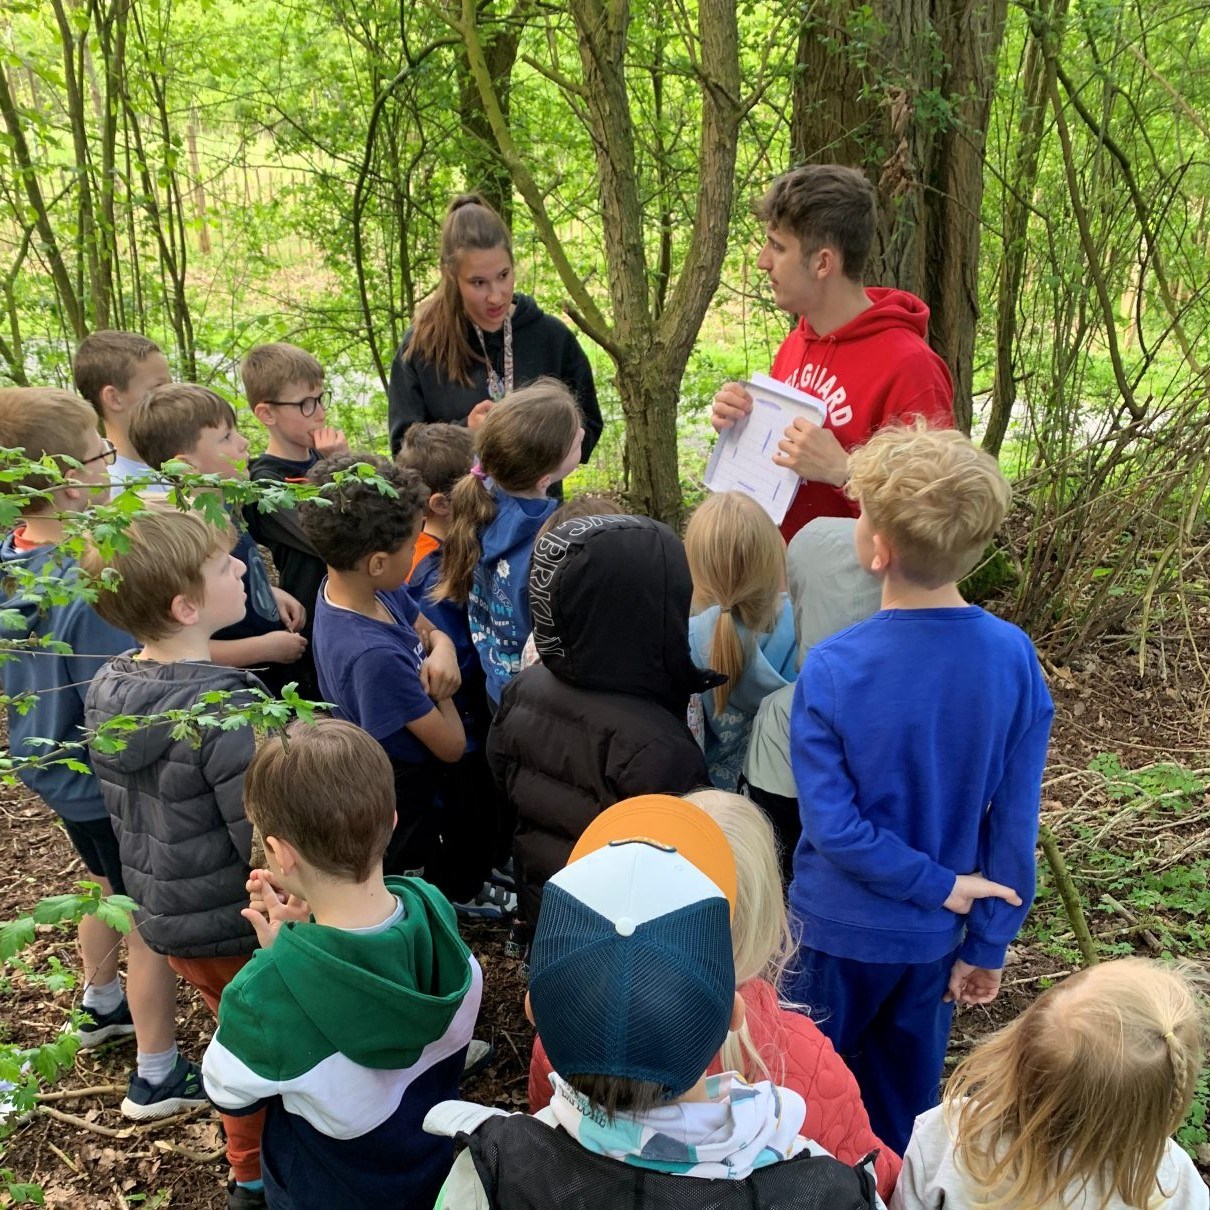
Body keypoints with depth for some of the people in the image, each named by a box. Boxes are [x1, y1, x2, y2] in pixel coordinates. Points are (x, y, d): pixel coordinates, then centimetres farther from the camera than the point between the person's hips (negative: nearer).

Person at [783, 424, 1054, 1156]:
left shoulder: (832, 670, -25)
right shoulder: (1014, 658, -16)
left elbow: (832, 825, -24)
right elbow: (1015, 822, -10)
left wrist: (940, 885, -11)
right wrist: (989, 945, 1)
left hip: (838, 932, -3)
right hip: (932, 936, 3)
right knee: (905, 1106, 25)